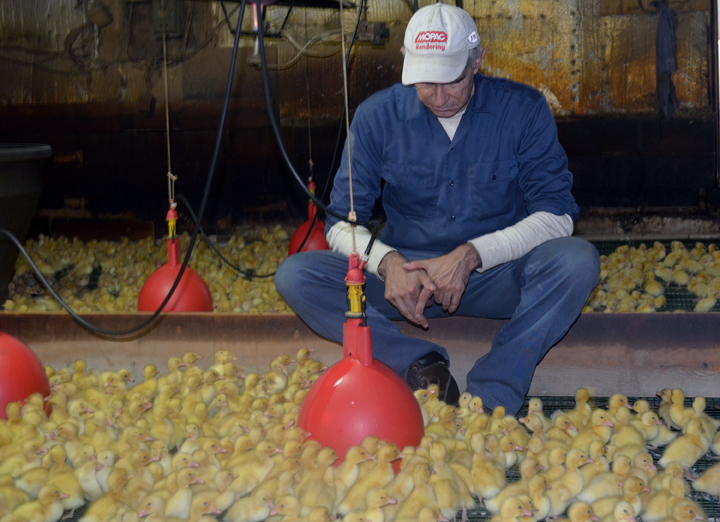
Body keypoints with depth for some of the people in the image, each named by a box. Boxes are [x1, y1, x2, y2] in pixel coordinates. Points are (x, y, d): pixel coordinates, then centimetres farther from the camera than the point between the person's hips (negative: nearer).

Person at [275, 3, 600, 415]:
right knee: (295, 275, -22)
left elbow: (558, 214, -11)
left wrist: (471, 255, -23)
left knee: (578, 260, -32)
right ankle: (422, 365, -27)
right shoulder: (378, 115, -3)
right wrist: (388, 262, -24)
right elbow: (342, 222, -2)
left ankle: (489, 400, -34)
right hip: (405, 274, 1)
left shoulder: (522, 109, -6)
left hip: (497, 274, -1)